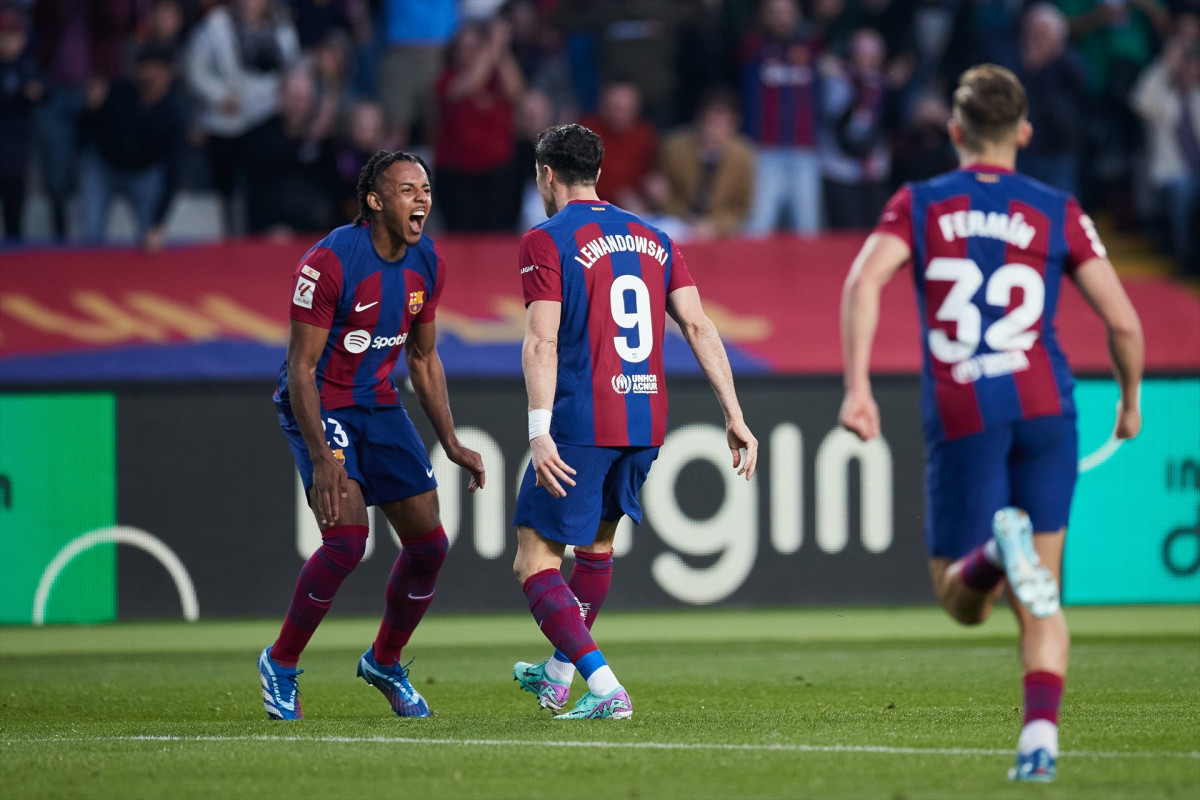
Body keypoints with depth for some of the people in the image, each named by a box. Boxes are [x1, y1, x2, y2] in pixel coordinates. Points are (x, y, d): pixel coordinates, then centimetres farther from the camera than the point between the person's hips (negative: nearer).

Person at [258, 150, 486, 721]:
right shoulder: (329, 262, -22)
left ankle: (384, 663, 26)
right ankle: (281, 664, -2)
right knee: (347, 537, -22)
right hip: (318, 405, -7)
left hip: (379, 405, 7)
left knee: (429, 542, 2)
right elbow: (302, 366, -20)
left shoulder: (426, 265, 0)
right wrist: (321, 458, -27)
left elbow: (423, 359, 13)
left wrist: (451, 445, 8)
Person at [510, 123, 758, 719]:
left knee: (535, 564, -2)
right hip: (647, 422, 7)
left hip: (580, 424, -7)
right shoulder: (653, 239, 14)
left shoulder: (547, 241, -4)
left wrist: (540, 431, -22)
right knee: (597, 539, 28)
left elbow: (541, 342, -15)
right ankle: (558, 674, 40)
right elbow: (698, 327, 6)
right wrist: (734, 417, 3)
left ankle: (605, 689, -16)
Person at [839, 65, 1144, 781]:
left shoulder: (919, 204, 9)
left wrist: (858, 386, -14)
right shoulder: (1057, 212, 8)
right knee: (1042, 602, 9)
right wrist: (1131, 400, 22)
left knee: (962, 601, 5)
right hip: (1045, 407, 1)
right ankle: (1042, 734, -11)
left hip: (960, 420, -1)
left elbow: (865, 279, -10)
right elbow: (1124, 322, 4)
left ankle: (995, 551, -29)